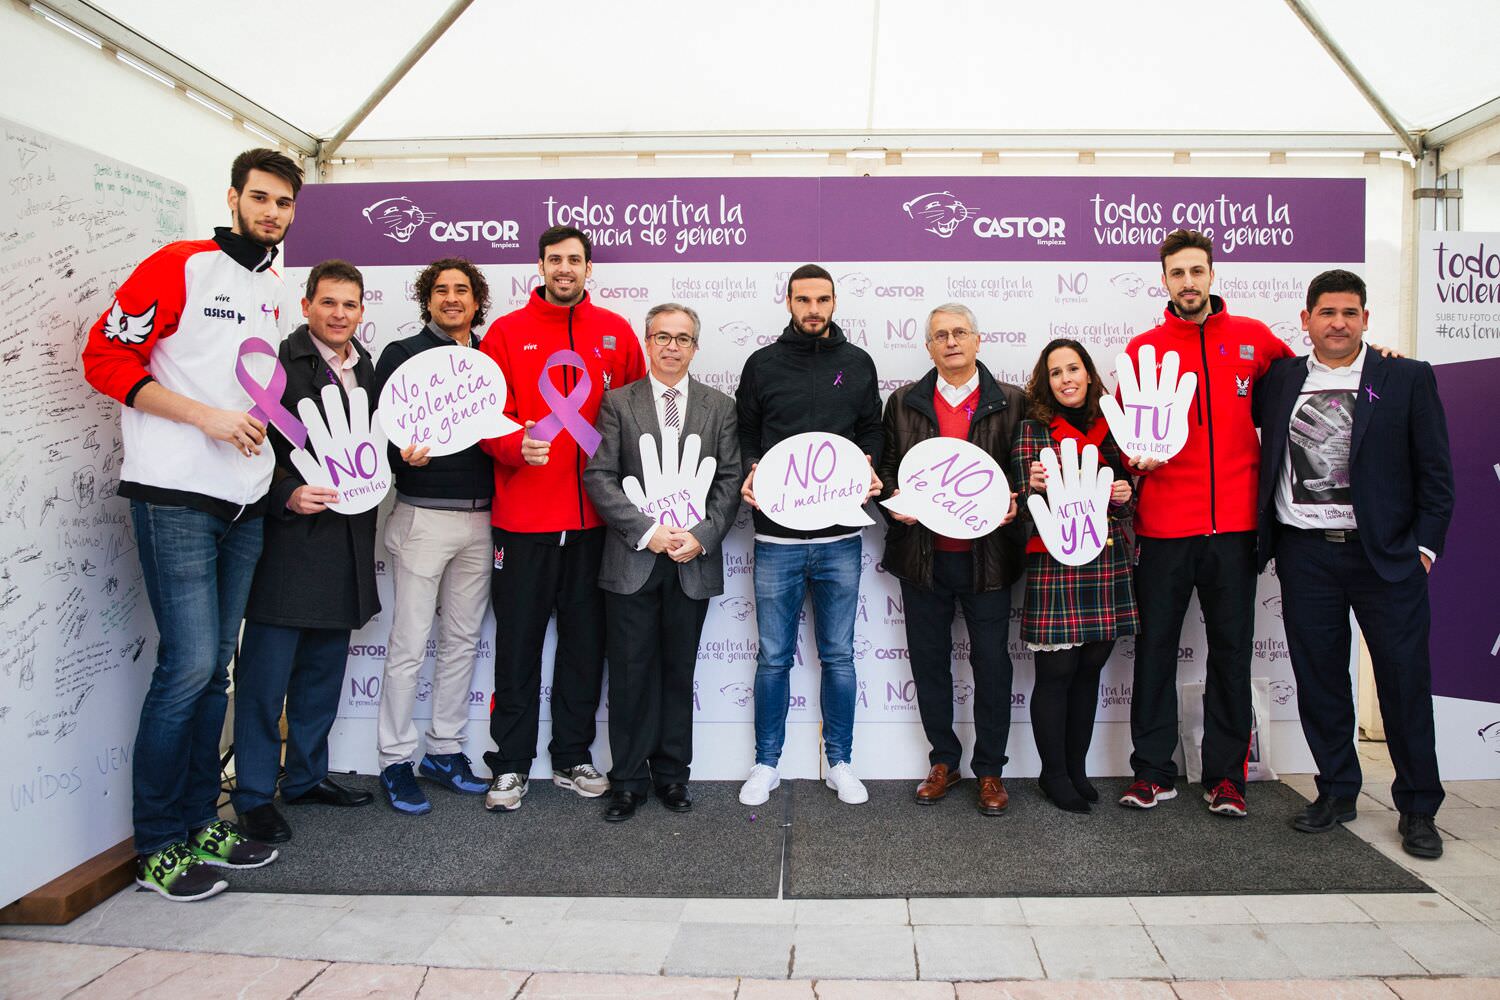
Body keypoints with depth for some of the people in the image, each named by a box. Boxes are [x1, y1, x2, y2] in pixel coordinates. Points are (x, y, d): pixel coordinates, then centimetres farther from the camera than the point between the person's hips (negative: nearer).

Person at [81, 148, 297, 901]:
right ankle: (158, 847, 6)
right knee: (189, 665, -9)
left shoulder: (277, 290, 16)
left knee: (215, 668, 11)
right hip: (175, 498, -7)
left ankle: (200, 821, 22)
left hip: (245, 504, 7)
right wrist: (205, 416, -16)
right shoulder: (180, 266, -5)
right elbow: (106, 356, -10)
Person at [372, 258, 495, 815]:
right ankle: (395, 760, 11)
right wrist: (402, 455, -24)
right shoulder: (402, 354, 1)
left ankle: (445, 750, 22)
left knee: (462, 639, 10)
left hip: (480, 518, 5)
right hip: (423, 515, -4)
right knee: (409, 644, -1)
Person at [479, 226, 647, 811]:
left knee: (585, 641, 10)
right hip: (523, 517, -2)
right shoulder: (506, 333, 3)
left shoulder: (615, 333, 8)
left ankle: (572, 758, 25)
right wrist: (517, 445, -22)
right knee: (518, 641, 5)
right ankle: (511, 766, 18)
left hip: (593, 516, 2)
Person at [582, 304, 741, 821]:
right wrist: (647, 530, -12)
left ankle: (672, 775, 24)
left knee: (679, 673, 10)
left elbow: (730, 481, 4)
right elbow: (599, 477, -3)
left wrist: (702, 536, -9)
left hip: (694, 563, 1)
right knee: (630, 675, 4)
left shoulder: (720, 407, 9)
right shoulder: (617, 402, 4)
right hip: (632, 561, -1)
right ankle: (628, 780, 18)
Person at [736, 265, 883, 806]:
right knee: (773, 658, 8)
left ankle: (840, 762, 24)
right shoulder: (762, 364, 5)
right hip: (776, 537, -1)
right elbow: (745, 435, 9)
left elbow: (871, 432, 14)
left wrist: (868, 468, -6)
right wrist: (750, 473, -10)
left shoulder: (857, 364, 8)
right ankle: (767, 764, 22)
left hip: (840, 537, 1)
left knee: (838, 656, 10)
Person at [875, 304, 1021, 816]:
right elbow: (886, 467, 10)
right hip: (924, 553, 2)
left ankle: (990, 769, 21)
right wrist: (894, 502, -8)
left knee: (992, 663, 5)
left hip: (987, 555, -1)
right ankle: (943, 762, 26)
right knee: (929, 661, 10)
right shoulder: (904, 403, 7)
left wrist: (1015, 504, -14)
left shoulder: (1012, 403, 3)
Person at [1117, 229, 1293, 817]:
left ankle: (1226, 774, 20)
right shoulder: (1143, 349, 5)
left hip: (1234, 524, 1)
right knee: (1156, 647, 5)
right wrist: (1137, 455, -12)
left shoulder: (1252, 338, 8)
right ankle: (1153, 772, 16)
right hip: (1164, 525, -1)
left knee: (1231, 651, 7)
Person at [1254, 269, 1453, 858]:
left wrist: (1424, 547, -3)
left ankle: (1418, 809, 18)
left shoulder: (1409, 379, 3)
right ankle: (1336, 793, 24)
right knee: (1318, 678, 8)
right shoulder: (1279, 379, 8)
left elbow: (1435, 472, 3)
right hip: (1304, 553, 2)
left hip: (1386, 554, -2)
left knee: (1406, 679, 2)